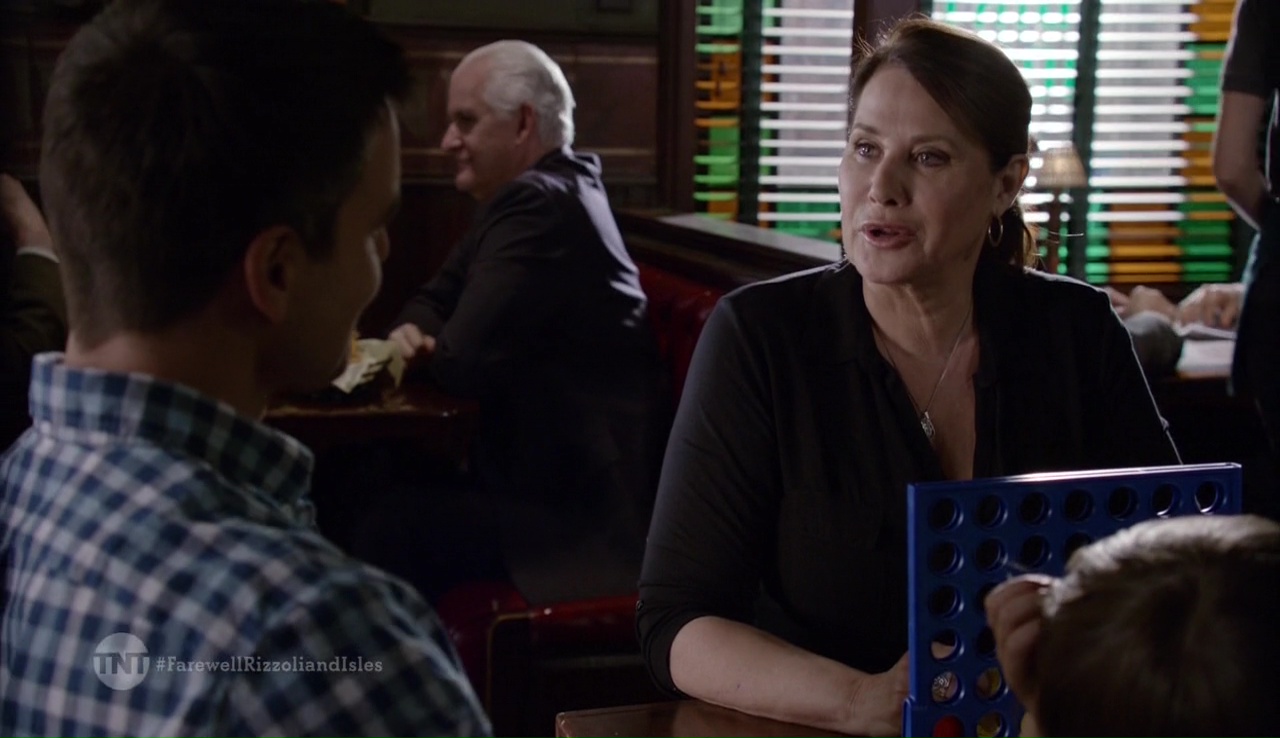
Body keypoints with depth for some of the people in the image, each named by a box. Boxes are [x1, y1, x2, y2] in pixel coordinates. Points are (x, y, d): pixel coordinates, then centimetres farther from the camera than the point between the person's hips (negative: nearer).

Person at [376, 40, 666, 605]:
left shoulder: (538, 204, -20)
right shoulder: (547, 192, 14)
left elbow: (462, 362, -24)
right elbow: (436, 299, 18)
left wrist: (429, 348, 0)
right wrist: (413, 331, -5)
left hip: (582, 511, -10)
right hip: (549, 473, 10)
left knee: (377, 538, -20)